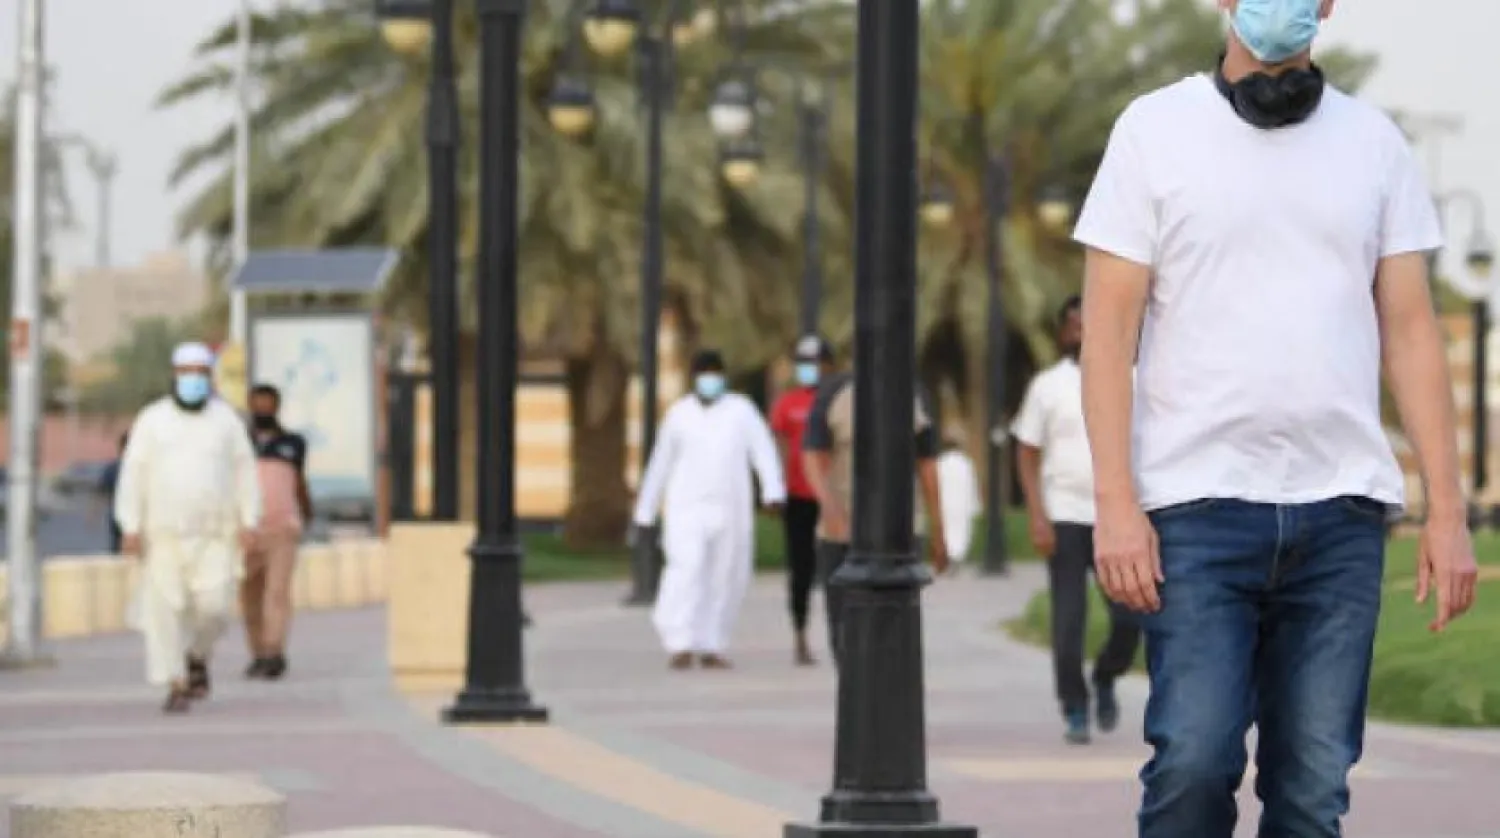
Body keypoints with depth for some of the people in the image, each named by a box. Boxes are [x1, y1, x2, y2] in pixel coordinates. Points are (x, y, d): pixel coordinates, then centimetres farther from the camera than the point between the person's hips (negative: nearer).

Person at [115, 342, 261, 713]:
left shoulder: (225, 419, 3)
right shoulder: (152, 420, 0)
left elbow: (244, 471, 5)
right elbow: (133, 474, -3)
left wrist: (248, 522, -4)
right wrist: (130, 527, -10)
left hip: (214, 533, 0)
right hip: (164, 530, 0)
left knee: (212, 605, -9)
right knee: (164, 608, -6)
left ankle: (197, 656, 20)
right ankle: (176, 685, 0)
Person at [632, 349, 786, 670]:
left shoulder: (741, 410, 6)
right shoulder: (679, 414, 11)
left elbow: (763, 451, -5)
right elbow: (660, 464, 16)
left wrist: (773, 490, -21)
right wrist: (645, 513, 15)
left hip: (730, 509, 1)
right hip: (686, 508, -1)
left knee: (725, 579, 1)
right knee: (687, 569, -17)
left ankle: (711, 647, 10)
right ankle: (680, 645, -24)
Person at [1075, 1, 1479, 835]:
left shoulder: (1374, 141, 12)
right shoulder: (1157, 130, 5)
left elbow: (1411, 330, 11)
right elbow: (1110, 324, 1)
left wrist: (1448, 508, 3)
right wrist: (1115, 501, -8)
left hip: (1343, 512, 2)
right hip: (1199, 506, -2)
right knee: (1193, 761, -12)